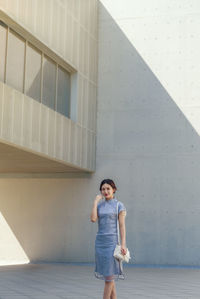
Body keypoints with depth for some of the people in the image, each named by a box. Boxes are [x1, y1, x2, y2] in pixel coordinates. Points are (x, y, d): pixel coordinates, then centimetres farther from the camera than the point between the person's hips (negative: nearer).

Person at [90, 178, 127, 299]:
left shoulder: (119, 205, -1)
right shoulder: (99, 205, 11)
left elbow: (122, 226, -5)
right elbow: (93, 219, -6)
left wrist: (123, 244, -13)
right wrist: (96, 201, -2)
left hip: (112, 242, -5)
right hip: (100, 241, 5)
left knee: (109, 275, -8)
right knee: (108, 275, 7)